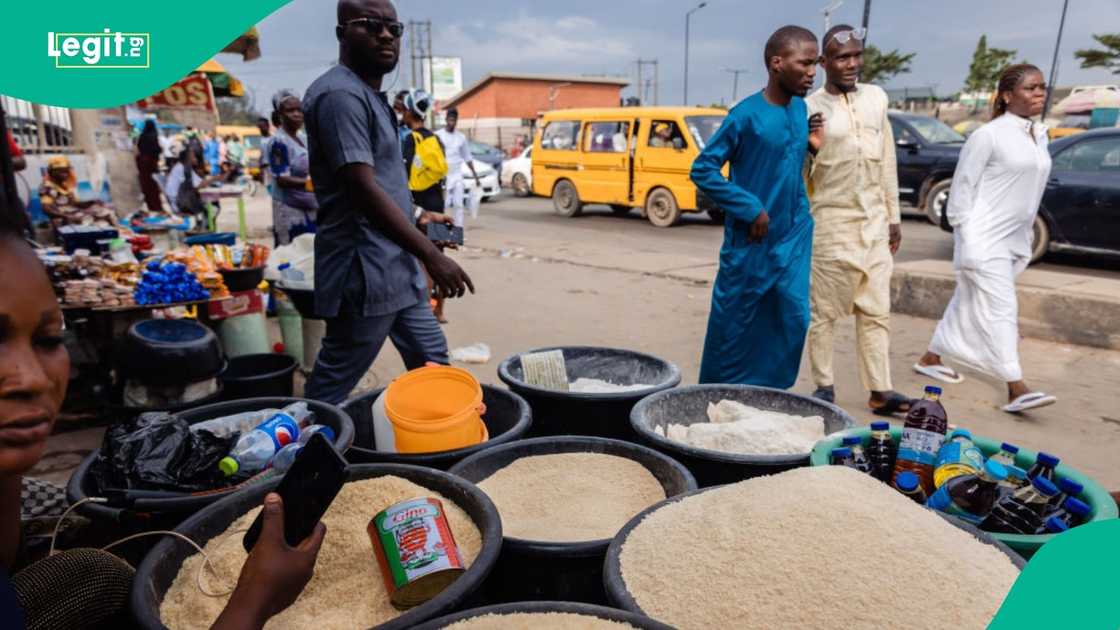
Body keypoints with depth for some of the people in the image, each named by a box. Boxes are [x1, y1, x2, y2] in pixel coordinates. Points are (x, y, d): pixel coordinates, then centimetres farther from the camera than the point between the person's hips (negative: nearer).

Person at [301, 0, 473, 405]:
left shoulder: (371, 95, 16)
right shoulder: (341, 94, -16)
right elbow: (363, 189, -23)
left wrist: (417, 216, 18)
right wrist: (433, 256, -23)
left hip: (396, 269, 11)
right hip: (364, 273, -10)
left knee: (431, 362, 18)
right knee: (332, 386, 1)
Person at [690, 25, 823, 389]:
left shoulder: (802, 109, 5)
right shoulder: (747, 115, -15)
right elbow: (702, 169, -15)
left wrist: (812, 145, -3)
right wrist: (750, 208, -17)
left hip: (794, 237, 6)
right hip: (751, 242, -6)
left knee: (793, 320, 6)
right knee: (734, 323, 5)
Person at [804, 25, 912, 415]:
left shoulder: (876, 98, 10)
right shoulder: (810, 108, -6)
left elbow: (887, 162, 14)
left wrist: (893, 216, 13)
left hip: (875, 224, 5)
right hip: (831, 223, -5)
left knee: (877, 312, 7)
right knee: (824, 312, 2)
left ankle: (880, 391, 13)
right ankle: (824, 387, 14)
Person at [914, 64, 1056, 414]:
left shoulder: (1039, 136, 12)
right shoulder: (988, 135, -11)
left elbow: (1031, 188, 19)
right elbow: (962, 186, -10)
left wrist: (1027, 237, 18)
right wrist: (965, 234, -12)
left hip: (1014, 240, 8)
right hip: (984, 240, -8)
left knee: (968, 303, 15)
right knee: (1001, 309, -10)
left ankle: (930, 359, 28)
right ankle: (1016, 388, -10)